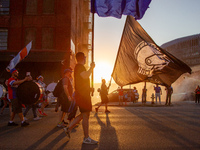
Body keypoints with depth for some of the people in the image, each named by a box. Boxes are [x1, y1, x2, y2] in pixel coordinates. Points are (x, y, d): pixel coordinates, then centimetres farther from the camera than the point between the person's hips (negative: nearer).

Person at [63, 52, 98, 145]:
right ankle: (86, 138, 1)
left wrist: (89, 88, 22)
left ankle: (68, 128, 18)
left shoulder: (78, 67, 23)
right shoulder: (79, 66, -10)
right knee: (85, 115, -6)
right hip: (82, 94, -10)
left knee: (83, 115, 16)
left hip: (82, 94, 10)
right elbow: (85, 76, -29)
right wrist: (91, 67, -15)